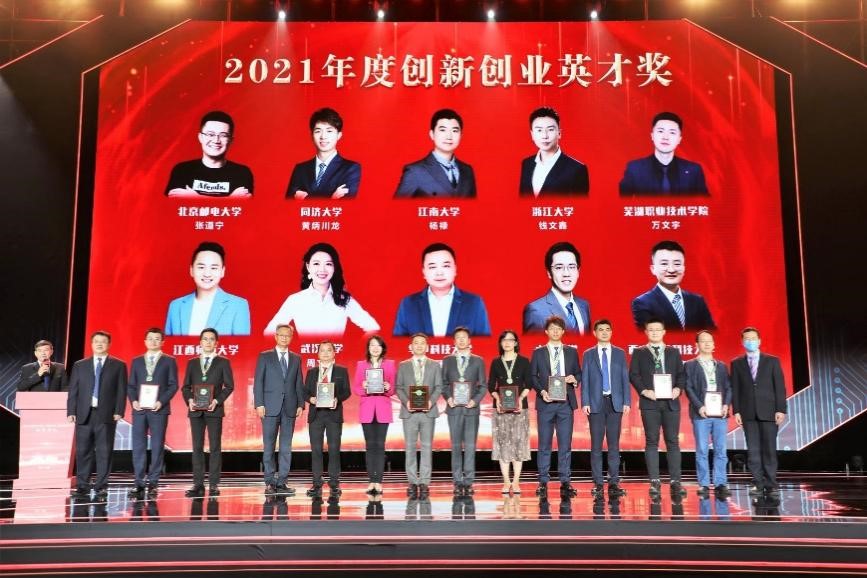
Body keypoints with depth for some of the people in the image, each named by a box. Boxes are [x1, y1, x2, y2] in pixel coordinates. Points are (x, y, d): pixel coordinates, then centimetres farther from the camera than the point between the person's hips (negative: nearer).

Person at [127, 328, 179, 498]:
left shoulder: (169, 361, 6)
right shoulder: (136, 361, 15)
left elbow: (173, 385, 0)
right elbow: (130, 385, 12)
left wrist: (161, 402, -12)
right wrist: (133, 401, -5)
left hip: (159, 409, -2)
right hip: (139, 409, 2)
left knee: (157, 446, 1)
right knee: (138, 446, -2)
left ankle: (152, 483, 6)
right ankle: (139, 483, 1)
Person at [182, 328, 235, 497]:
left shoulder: (223, 362, 6)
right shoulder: (192, 363, 14)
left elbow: (229, 386, 1)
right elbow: (186, 386, 12)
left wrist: (217, 401, -13)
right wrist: (189, 400, -7)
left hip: (214, 409, -2)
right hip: (196, 410, 3)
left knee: (215, 447, -2)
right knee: (197, 447, 2)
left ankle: (214, 484, 1)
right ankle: (198, 484, 5)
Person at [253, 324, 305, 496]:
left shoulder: (296, 359, 13)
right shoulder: (264, 357, 5)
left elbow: (299, 384, 11)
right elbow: (258, 382, 0)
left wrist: (301, 404, 1)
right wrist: (259, 404, -9)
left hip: (289, 408, 3)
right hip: (270, 407, -3)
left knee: (286, 447, 2)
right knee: (268, 447, 1)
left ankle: (281, 483, 7)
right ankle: (270, 482, 7)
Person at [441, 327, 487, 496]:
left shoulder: (478, 361, 7)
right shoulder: (447, 360, 10)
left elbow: (483, 385, 6)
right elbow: (443, 383, 9)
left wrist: (475, 400, -9)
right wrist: (448, 398, -8)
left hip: (471, 408, -1)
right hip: (454, 408, 1)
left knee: (470, 446, -3)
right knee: (456, 446, 3)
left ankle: (468, 482, 1)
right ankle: (458, 482, 7)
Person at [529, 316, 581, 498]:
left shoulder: (571, 352, 12)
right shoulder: (538, 353, 8)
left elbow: (578, 374, 14)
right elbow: (533, 376, 5)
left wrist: (575, 379, -8)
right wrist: (542, 391, -10)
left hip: (566, 403, 1)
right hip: (546, 402, -1)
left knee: (565, 444, 0)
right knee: (545, 444, 1)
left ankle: (565, 482, 5)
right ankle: (543, 482, 6)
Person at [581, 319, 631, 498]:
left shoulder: (620, 353, 9)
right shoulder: (588, 354, 7)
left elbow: (625, 379, 7)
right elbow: (585, 380, 3)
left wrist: (627, 402, -1)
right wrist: (585, 403, -5)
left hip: (615, 403, 1)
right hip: (596, 403, -1)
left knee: (614, 444, 2)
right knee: (596, 445, 0)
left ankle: (614, 482, 7)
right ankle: (598, 483, 4)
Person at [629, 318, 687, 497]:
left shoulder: (674, 352, 14)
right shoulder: (639, 353, 8)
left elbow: (681, 374, 10)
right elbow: (633, 375, 1)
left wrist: (678, 388, -7)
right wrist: (644, 391, -13)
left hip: (671, 401, 2)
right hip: (650, 402, -2)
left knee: (673, 441, 1)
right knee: (652, 442, 0)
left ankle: (675, 481, 4)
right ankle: (655, 482, 3)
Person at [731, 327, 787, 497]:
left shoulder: (772, 361, 7)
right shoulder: (736, 363, 9)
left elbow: (779, 387, 3)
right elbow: (735, 389, 6)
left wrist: (781, 410, -6)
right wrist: (736, 411, -3)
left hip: (768, 412, -1)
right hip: (748, 413, 1)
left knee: (769, 449, -1)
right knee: (753, 450, 1)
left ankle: (770, 485, 4)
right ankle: (757, 484, 4)